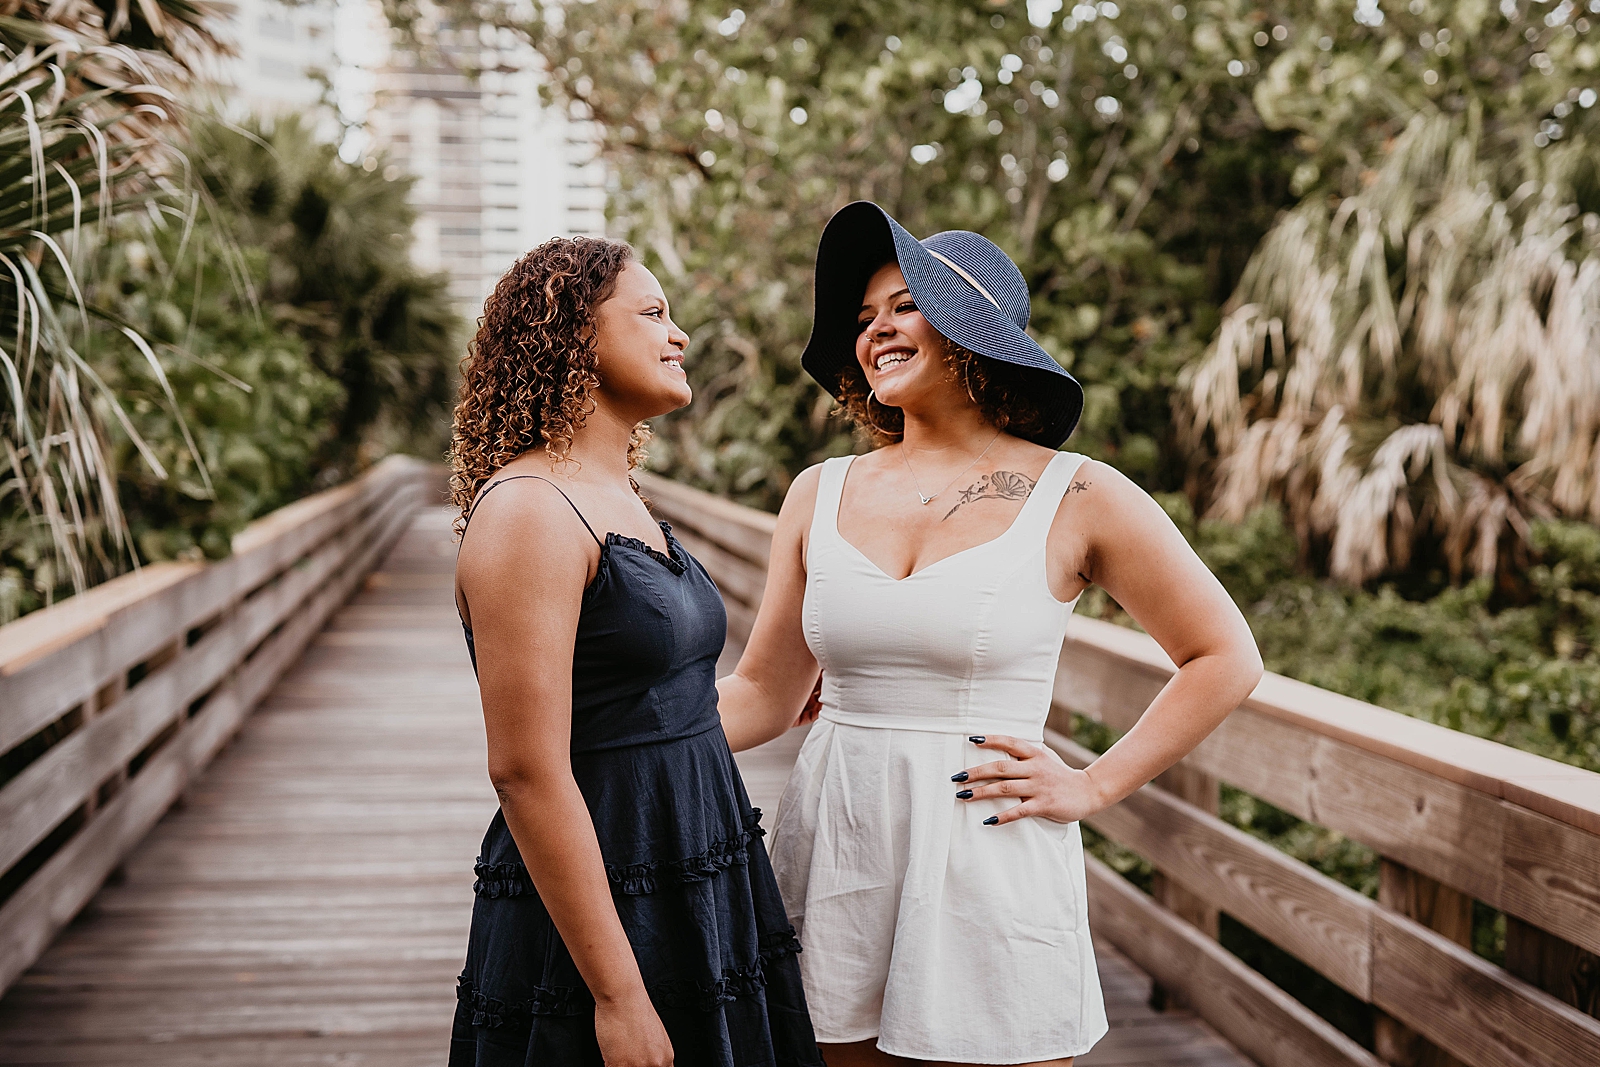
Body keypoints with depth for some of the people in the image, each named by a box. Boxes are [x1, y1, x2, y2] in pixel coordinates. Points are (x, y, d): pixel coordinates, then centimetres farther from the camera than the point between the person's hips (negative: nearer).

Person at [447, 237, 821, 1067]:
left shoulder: (621, 499, 12)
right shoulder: (528, 511, -17)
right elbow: (527, 772, -22)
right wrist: (617, 994, -21)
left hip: (696, 904, 9)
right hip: (596, 922, -9)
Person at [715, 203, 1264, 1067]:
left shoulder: (1075, 498, -3)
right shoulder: (821, 495, 7)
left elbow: (1225, 658, 3)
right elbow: (764, 693, 10)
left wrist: (1095, 786, -3)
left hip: (989, 863, -3)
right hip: (834, 851, 3)